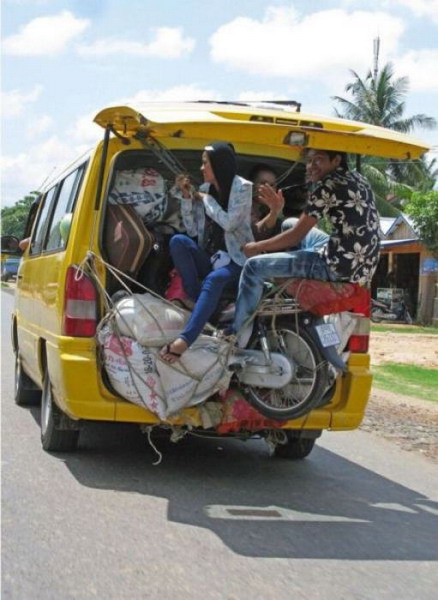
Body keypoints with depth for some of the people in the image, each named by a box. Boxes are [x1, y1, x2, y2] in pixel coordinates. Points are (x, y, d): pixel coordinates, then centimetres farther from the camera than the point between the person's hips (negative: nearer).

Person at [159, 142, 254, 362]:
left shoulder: (242, 188, -4)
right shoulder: (204, 189, 9)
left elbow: (229, 223, -17)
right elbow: (193, 230, 5)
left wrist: (206, 199, -7)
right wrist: (186, 197, -3)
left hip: (235, 260, -5)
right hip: (209, 258, 5)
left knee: (213, 280, -38)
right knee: (178, 241, -23)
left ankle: (184, 340, -54)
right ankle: (197, 301, -26)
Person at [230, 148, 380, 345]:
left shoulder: (328, 186, -12)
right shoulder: (358, 180, 15)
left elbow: (296, 236, -9)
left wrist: (256, 247, 5)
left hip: (338, 267, -10)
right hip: (364, 268, 10)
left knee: (254, 266, -3)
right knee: (289, 224, 29)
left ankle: (237, 333, 5)